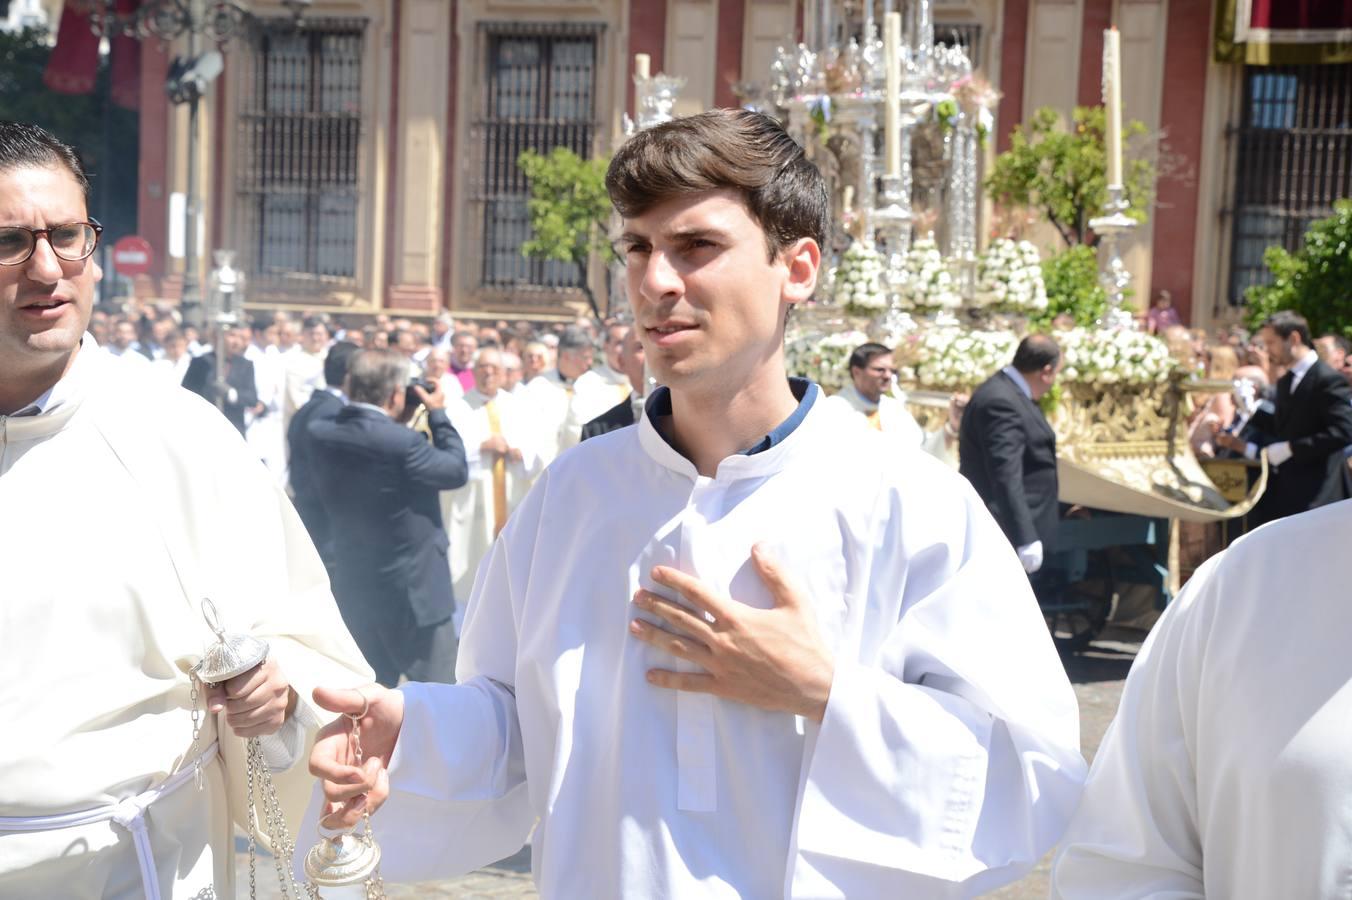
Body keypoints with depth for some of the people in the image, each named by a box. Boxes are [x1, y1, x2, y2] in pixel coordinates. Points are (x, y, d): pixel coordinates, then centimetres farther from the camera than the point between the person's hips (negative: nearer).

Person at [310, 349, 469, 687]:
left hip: (354, 587, 7)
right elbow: (457, 470, -10)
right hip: (412, 588, -7)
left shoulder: (321, 434, -5)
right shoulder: (401, 442, -24)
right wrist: (438, 415, -1)